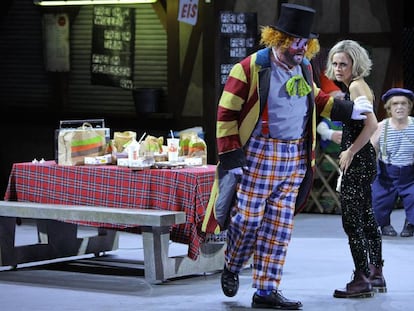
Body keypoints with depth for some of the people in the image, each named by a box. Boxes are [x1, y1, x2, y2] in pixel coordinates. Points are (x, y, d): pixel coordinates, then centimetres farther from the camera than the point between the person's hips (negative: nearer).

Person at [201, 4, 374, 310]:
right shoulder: (250, 67, -11)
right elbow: (226, 113, -9)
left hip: (296, 158, 6)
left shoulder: (304, 67, 9)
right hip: (260, 155, -5)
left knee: (279, 226, 5)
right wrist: (231, 156, -12)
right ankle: (231, 268, 26)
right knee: (248, 218, -3)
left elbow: (314, 98, 30)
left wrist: (346, 109, 21)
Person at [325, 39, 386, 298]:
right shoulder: (357, 86, 15)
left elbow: (371, 124, -24)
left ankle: (362, 279, -6)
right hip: (362, 160, 11)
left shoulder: (356, 86, -14)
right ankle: (376, 274, 26)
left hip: (358, 161, -11)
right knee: (365, 216, 17)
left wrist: (350, 152, -19)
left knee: (351, 219, -8)